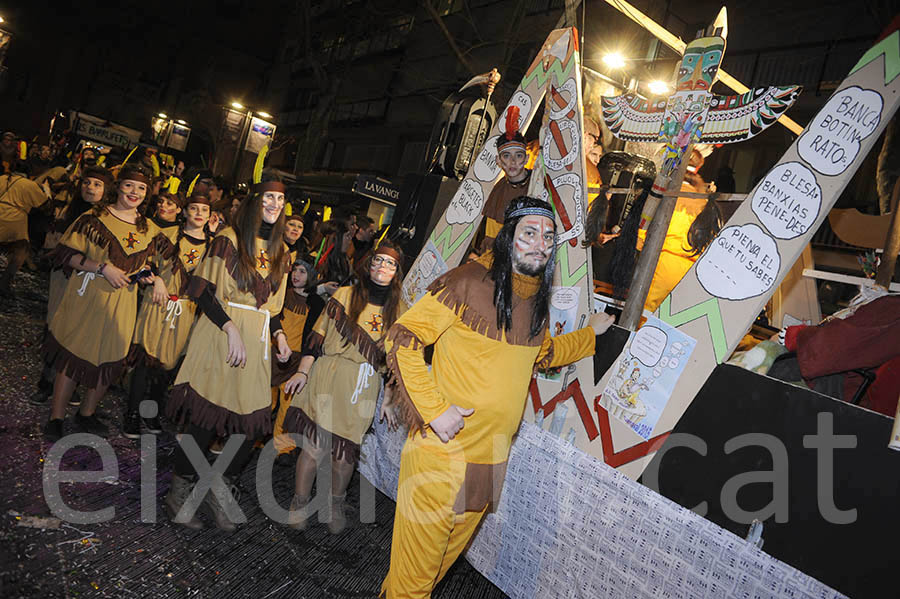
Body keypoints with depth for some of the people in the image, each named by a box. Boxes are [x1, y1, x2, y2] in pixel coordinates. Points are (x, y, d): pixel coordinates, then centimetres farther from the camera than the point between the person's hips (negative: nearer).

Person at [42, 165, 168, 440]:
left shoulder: (149, 230, 9)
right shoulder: (95, 217, -4)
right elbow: (67, 254, -6)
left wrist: (151, 277, -2)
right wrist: (102, 267, -18)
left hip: (122, 305, 4)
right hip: (87, 297, -4)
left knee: (109, 360, 10)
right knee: (72, 355, 1)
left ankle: (87, 413, 30)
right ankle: (56, 417, 17)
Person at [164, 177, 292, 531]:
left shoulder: (281, 253, 16)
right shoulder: (229, 239, -2)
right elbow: (203, 290, -8)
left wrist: (279, 335, 5)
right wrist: (231, 328, -16)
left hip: (256, 342, 5)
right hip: (219, 335, -5)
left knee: (253, 422, 1)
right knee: (206, 417, -3)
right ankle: (179, 493, 18)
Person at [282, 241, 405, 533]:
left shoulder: (398, 310, 10)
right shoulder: (345, 294, 5)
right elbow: (318, 336, 4)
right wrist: (303, 372, -3)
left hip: (364, 388, 2)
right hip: (328, 379, -1)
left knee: (346, 450, 2)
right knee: (315, 444, -5)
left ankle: (336, 504, 29)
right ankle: (299, 503, 18)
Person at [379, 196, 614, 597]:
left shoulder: (537, 301, 7)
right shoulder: (467, 283, -16)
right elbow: (401, 340, -17)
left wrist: (591, 333, 25)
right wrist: (434, 410, -21)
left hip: (491, 459, 7)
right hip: (441, 452, -7)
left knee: (451, 550, 23)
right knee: (417, 563, 6)